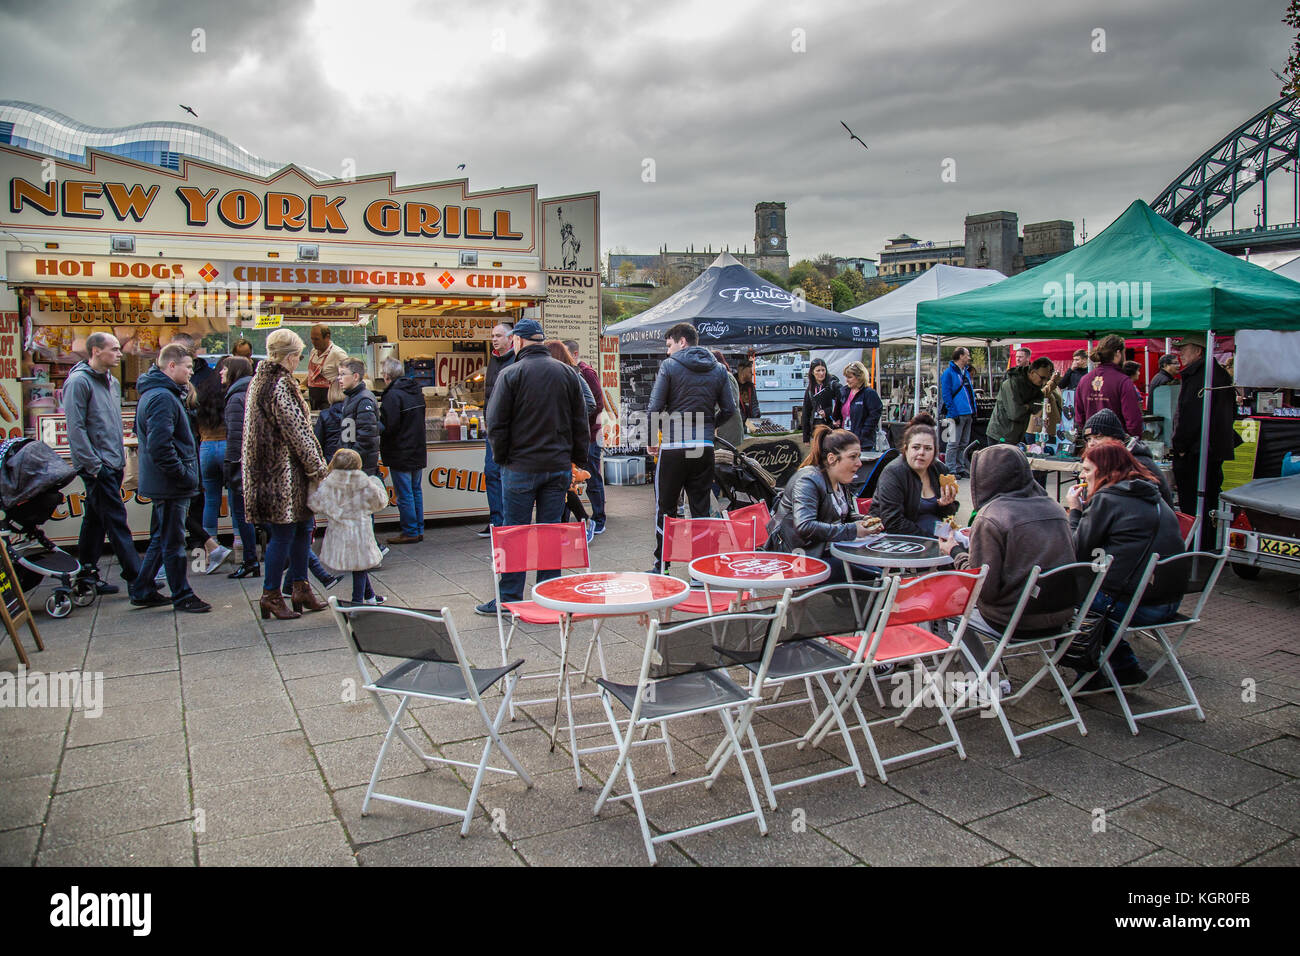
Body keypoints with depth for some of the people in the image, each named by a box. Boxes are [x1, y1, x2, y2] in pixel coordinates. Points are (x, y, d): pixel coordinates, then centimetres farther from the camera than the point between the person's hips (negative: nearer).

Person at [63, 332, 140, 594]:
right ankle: (135, 577, -4)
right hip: (97, 466, -8)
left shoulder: (112, 382, 15)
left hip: (114, 464, 8)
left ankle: (87, 573, 21)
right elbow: (75, 428, -15)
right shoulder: (79, 381, -11)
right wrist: (93, 465, -18)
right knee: (117, 520, -7)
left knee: (95, 519, 14)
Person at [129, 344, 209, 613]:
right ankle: (182, 596, 11)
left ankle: (142, 591, 27)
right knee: (173, 542, 1)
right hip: (171, 484, -11)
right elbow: (160, 446, -27)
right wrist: (184, 475, -21)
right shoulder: (162, 398, -20)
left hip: (164, 483, 11)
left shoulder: (154, 394, 15)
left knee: (161, 539, 19)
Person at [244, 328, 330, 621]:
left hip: (266, 470, 10)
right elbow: (297, 430, -17)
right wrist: (318, 467, -9)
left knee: (299, 528, 15)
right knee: (284, 533, -2)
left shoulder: (259, 381, 14)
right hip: (283, 472, -10)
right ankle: (271, 595, 7)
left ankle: (301, 589, 21)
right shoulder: (280, 386, -16)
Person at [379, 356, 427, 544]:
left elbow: (388, 426, -22)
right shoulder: (416, 391, 10)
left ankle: (410, 532, 4)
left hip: (400, 454, -8)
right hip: (418, 451, 8)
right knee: (416, 491, 15)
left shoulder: (393, 395, -17)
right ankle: (418, 529, 21)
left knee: (404, 494, -1)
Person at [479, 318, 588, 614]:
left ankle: (510, 598, 10)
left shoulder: (511, 374, -7)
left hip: (521, 468, -4)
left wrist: (501, 457, 4)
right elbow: (580, 422, 10)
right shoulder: (566, 373, 7)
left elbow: (496, 424, -8)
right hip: (559, 467, 4)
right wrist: (578, 460, 15)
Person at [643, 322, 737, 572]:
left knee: (665, 509, 7)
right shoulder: (718, 369, 10)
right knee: (701, 510, 10)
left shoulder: (670, 366, -3)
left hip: (674, 448, -4)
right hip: (705, 448, 4)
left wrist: (652, 439, 4)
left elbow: (654, 408, -8)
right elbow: (729, 410, 10)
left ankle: (661, 567, 11)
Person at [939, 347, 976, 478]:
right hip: (957, 414, -8)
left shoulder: (966, 373, 18)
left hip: (968, 414, 8)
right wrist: (953, 413, -18)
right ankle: (951, 470, -2)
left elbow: (971, 393, 21)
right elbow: (946, 395, -12)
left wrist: (974, 412, 12)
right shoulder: (948, 373, -7)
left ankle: (960, 468, 18)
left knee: (963, 444, 11)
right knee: (953, 443, -6)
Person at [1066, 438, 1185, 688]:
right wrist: (1086, 507, 17)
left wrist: (1074, 510, 3)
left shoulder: (1107, 499, -12)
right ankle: (1125, 665, 24)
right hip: (1170, 602, 9)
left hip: (1134, 605, -8)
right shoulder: (1152, 496, 15)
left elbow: (1078, 552, -8)